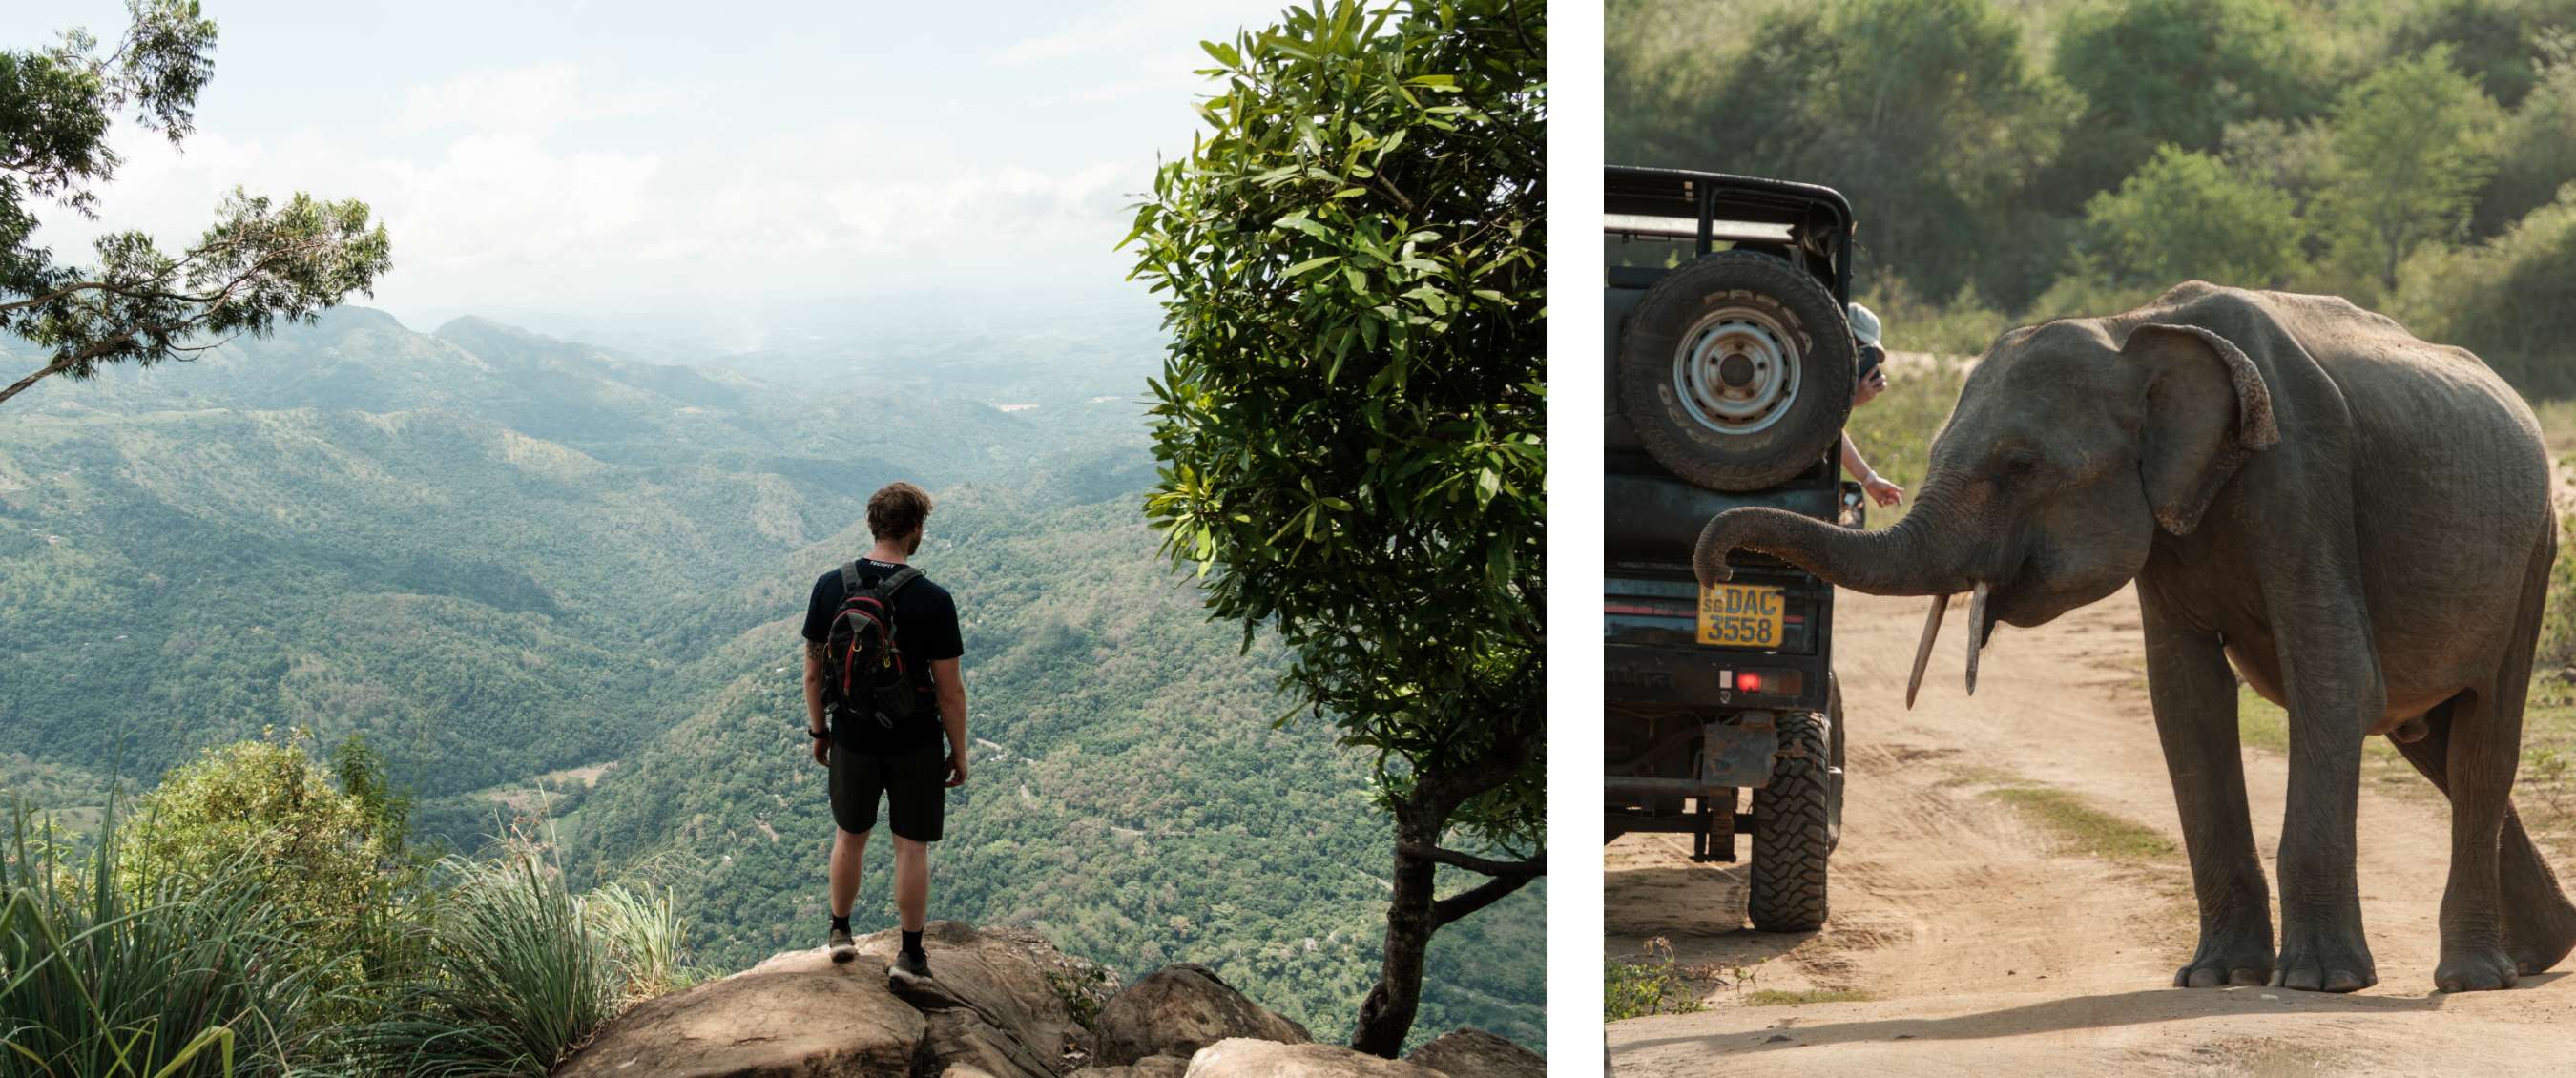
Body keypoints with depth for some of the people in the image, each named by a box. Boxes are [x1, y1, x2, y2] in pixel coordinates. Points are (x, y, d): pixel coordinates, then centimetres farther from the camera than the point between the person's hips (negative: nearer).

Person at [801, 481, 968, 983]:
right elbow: (949, 689, -14)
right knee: (911, 846, 10)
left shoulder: (830, 587, -8)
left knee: (849, 836, 22)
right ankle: (910, 954, 18)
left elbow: (813, 672, 0)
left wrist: (819, 730, 14)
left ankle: (840, 932, 36)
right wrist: (959, 752, -2)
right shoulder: (933, 600, -19)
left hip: (851, 737, 3)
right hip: (915, 743, -3)